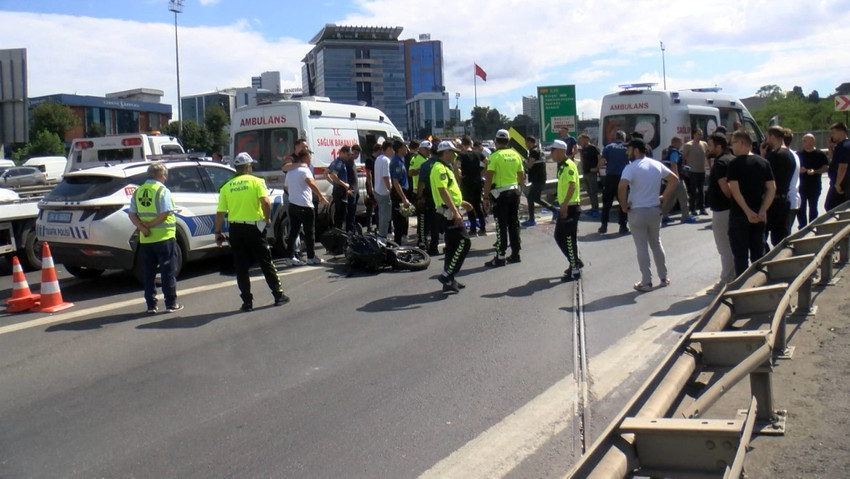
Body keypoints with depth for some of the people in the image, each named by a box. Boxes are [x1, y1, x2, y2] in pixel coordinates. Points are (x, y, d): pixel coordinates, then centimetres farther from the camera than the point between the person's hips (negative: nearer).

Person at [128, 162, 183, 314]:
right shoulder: (162, 191, -9)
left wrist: (142, 227, -10)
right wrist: (149, 225, -11)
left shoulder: (138, 192, 8)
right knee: (167, 271, 3)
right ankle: (171, 304, 8)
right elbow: (164, 214, -18)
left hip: (145, 239, 5)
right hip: (164, 237, -5)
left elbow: (132, 214, 1)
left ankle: (151, 305, 12)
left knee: (148, 273, 10)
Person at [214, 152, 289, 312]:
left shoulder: (226, 187, 4)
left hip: (235, 229, 2)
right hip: (254, 227, -2)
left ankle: (247, 302, 7)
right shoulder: (256, 181, -3)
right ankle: (278, 295, 15)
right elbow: (265, 202, -18)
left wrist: (217, 232, 9)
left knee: (241, 267, 7)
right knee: (266, 263, 9)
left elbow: (220, 212, 1)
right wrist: (267, 218, -3)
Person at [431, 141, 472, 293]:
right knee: (463, 242, -14)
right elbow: (443, 191, -24)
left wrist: (460, 202, 29)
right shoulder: (440, 168, -13)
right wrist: (455, 211, -28)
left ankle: (449, 281, 15)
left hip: (451, 212, 11)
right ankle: (447, 275, -13)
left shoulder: (445, 168, 21)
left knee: (453, 246, 11)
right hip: (449, 212, -11)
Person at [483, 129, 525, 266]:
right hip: (515, 191, 6)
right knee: (514, 224, 13)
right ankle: (515, 254, 19)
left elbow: (489, 179, -16)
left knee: (501, 226, -3)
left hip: (501, 193, -6)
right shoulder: (515, 155, 6)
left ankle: (500, 257, -1)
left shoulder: (495, 156, -11)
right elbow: (522, 177, 12)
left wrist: (486, 197, -12)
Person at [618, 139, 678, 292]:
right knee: (656, 244, 19)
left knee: (642, 248, 2)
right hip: (655, 210, 6)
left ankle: (646, 282, 6)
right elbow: (674, 178, 13)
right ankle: (663, 278, 26)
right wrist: (664, 197, 12)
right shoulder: (657, 164, 6)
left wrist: (623, 205, -14)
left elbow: (622, 186, -28)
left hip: (637, 212, -5)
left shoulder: (631, 167, -14)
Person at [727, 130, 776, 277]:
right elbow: (772, 189, 1)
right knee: (758, 253, 14)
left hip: (739, 214, -5)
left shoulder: (735, 164, -9)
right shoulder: (764, 162, 6)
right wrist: (762, 211, -4)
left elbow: (735, 190, -18)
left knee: (741, 255, 2)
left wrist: (748, 212, -16)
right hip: (759, 216, 5)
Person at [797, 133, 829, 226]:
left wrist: (815, 171, -18)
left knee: (813, 208, 6)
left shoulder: (820, 154, -1)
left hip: (814, 186, -2)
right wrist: (799, 170, -8)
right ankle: (802, 227, 10)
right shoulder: (799, 154, 8)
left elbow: (826, 167, -4)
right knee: (801, 208, 1)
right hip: (801, 186, 2)